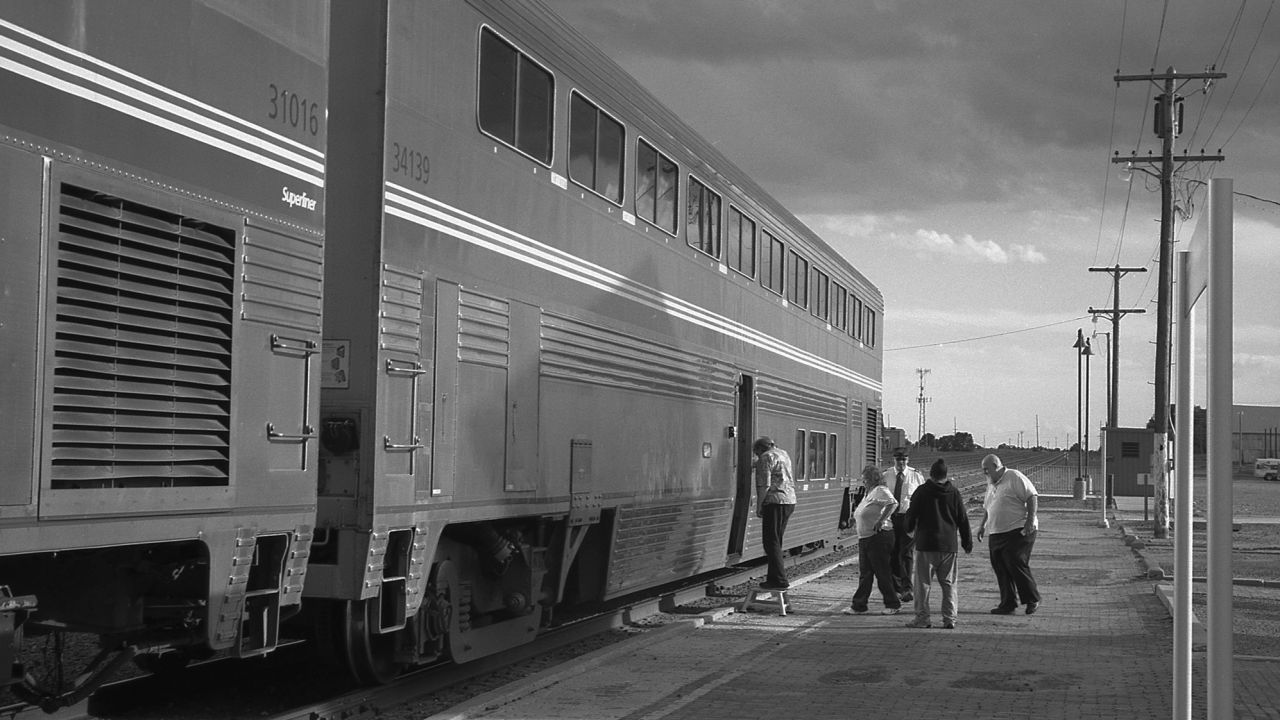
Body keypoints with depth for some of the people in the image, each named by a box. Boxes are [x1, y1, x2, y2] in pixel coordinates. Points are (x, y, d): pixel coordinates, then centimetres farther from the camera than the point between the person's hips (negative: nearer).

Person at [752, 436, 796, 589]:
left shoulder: (766, 458, -8)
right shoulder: (783, 454, 19)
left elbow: (764, 485, -15)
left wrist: (758, 506, -9)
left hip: (775, 502, -9)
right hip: (790, 501, 9)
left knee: (771, 541, -7)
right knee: (776, 541, 15)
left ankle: (779, 580, -10)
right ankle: (774, 576, 18)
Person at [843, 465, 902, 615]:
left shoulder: (880, 491, -13)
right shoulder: (869, 493, 17)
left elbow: (893, 503, -29)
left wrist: (881, 520, -32)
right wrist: (856, 518, 16)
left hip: (879, 536, -10)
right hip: (865, 538, 10)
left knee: (882, 572, -2)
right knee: (864, 573, 9)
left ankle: (893, 604, 10)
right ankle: (858, 605, 11)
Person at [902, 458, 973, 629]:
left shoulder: (922, 491, -5)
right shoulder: (954, 493, 3)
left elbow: (911, 514, 0)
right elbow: (963, 520, 8)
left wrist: (910, 529, 22)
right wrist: (967, 543, 17)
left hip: (926, 544, -3)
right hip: (949, 545, 3)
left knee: (923, 582, 4)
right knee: (948, 583, 8)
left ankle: (922, 618, 3)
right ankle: (949, 619, 3)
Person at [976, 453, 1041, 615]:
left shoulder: (1014, 477, -6)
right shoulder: (991, 484, 19)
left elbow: (1032, 497, -11)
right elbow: (987, 508, 28)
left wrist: (1030, 520, -18)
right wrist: (983, 526, 18)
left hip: (1018, 531, -8)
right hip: (996, 534, 8)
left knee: (1016, 564, -12)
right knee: (1000, 569, 3)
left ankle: (1032, 600, 2)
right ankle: (1008, 604, 9)